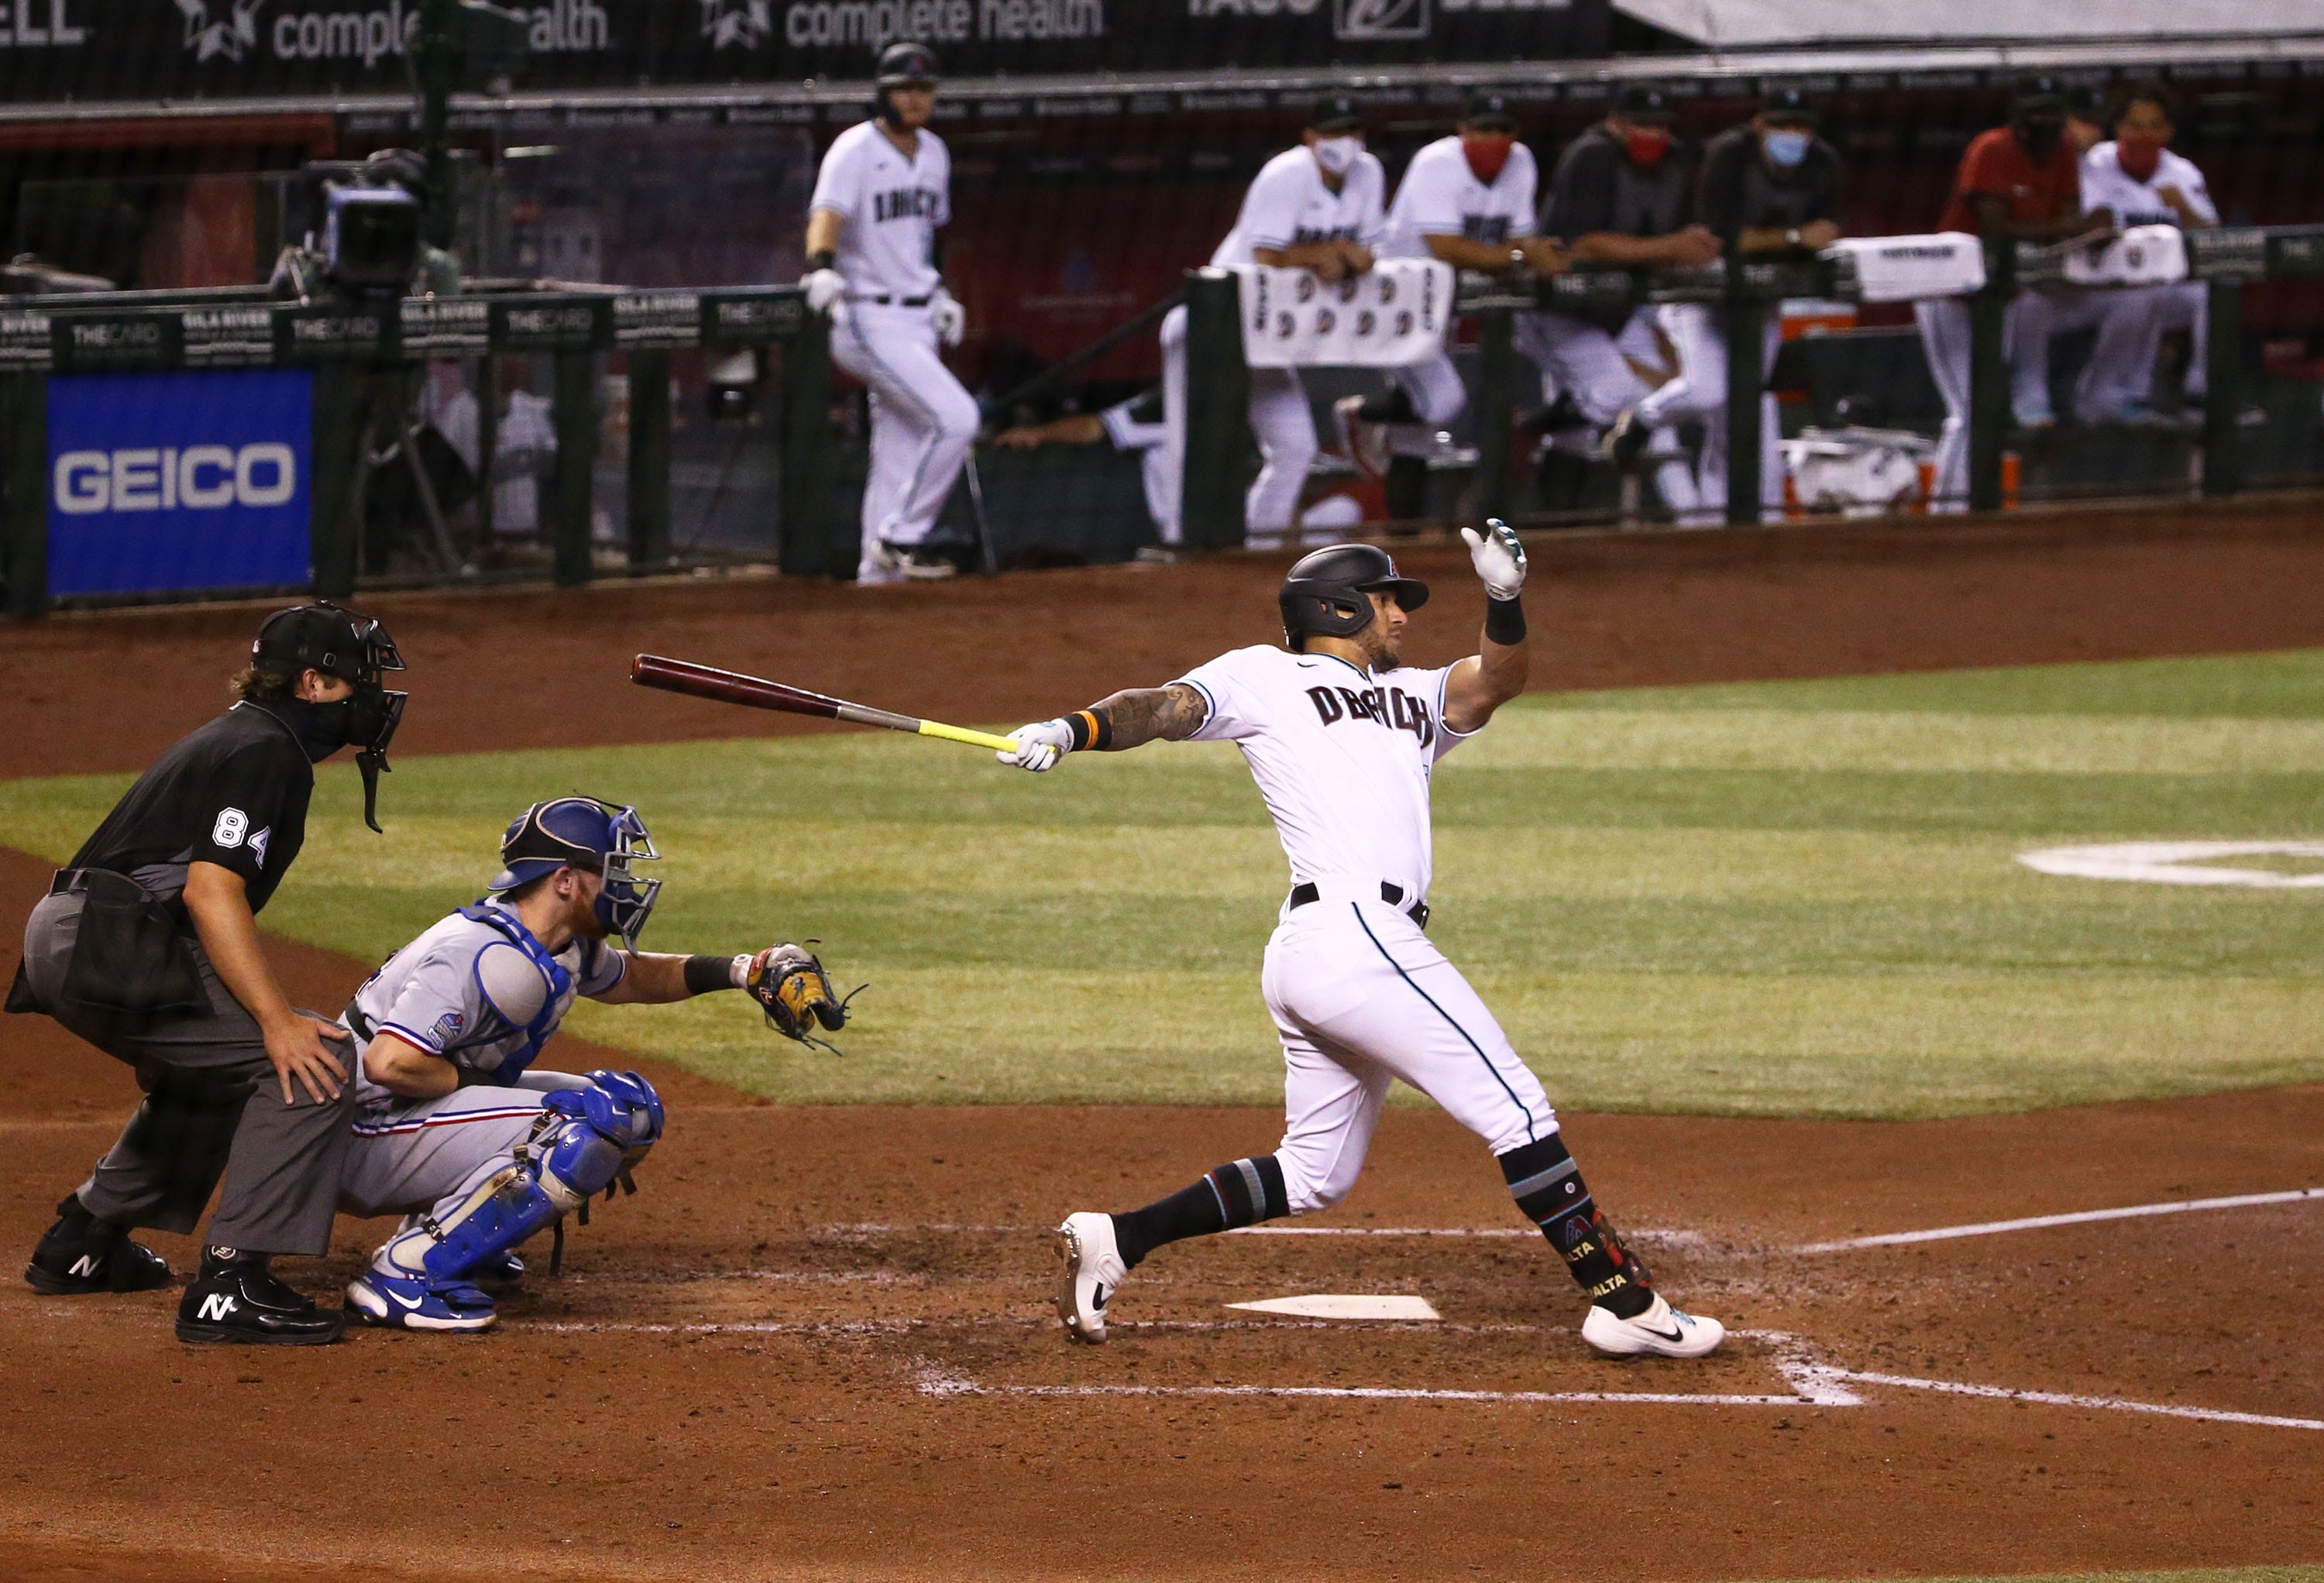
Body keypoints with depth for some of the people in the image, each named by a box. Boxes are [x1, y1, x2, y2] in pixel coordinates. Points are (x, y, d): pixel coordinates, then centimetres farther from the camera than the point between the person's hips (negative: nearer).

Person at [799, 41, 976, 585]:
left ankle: (878, 569, 13)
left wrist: (939, 292, 23)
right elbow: (827, 215, -28)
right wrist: (821, 268, -46)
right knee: (955, 417, -19)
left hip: (917, 323, 8)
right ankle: (901, 536, -9)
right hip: (871, 321, -8)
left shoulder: (933, 153, 13)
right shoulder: (856, 150, -12)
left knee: (900, 449, 8)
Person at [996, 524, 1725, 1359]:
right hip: (1356, 935, -9)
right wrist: (1071, 730, -22)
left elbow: (1496, 681, 11)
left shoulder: (1416, 696, 27)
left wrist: (1506, 601, -9)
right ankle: (1623, 1303, -3)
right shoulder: (1265, 677, 9)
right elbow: (1164, 708, -2)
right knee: (1518, 1111, -6)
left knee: (1316, 1173, 13)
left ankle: (1116, 1238, 13)